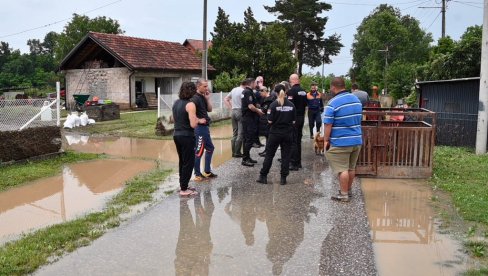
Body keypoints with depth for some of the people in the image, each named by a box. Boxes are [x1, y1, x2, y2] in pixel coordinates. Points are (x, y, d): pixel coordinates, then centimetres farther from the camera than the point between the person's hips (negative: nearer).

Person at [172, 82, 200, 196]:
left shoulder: (176, 103, 8)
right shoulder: (190, 105, -16)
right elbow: (193, 124, -23)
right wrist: (198, 120, -2)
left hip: (177, 135, 8)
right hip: (187, 136, -8)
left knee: (182, 161, 18)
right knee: (188, 162, 1)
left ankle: (183, 185, 26)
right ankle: (184, 189, 4)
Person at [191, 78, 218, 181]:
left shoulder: (203, 97, 12)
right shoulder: (195, 98, -17)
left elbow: (209, 109, 14)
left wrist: (208, 99, 3)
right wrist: (198, 120, -23)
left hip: (205, 127, 10)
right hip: (199, 128, -10)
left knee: (210, 148, 18)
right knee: (199, 151, -3)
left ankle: (207, 172, 28)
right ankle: (198, 175, 7)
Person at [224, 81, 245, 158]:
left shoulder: (233, 90, 13)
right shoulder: (243, 91, -11)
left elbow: (225, 99, 18)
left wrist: (231, 107, 13)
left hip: (233, 111, 7)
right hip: (241, 111, -7)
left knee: (234, 133, 12)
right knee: (240, 134, -2)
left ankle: (233, 152, 14)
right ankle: (237, 152, -1)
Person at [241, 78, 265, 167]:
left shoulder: (245, 92, 16)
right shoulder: (248, 92, -16)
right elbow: (250, 106, -23)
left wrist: (256, 109, 18)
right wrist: (258, 111, -8)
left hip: (246, 118, 11)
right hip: (249, 118, -11)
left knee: (247, 139, 15)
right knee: (250, 139, -8)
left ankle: (247, 157, 22)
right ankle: (245, 159, -5)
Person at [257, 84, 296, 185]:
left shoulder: (274, 104, -10)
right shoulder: (291, 105, -1)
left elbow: (270, 121, -11)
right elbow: (294, 121, 1)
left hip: (275, 133, -2)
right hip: (288, 134, 2)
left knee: (269, 155, 7)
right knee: (286, 156, 8)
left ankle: (263, 176, 11)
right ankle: (283, 178, 10)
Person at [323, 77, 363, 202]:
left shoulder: (332, 103, -16)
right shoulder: (356, 100, 8)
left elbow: (328, 125, -15)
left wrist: (326, 140, -6)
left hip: (340, 142, -7)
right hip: (357, 140, 7)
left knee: (342, 169, 1)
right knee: (351, 168, 18)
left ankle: (344, 194, 8)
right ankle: (348, 190, 31)